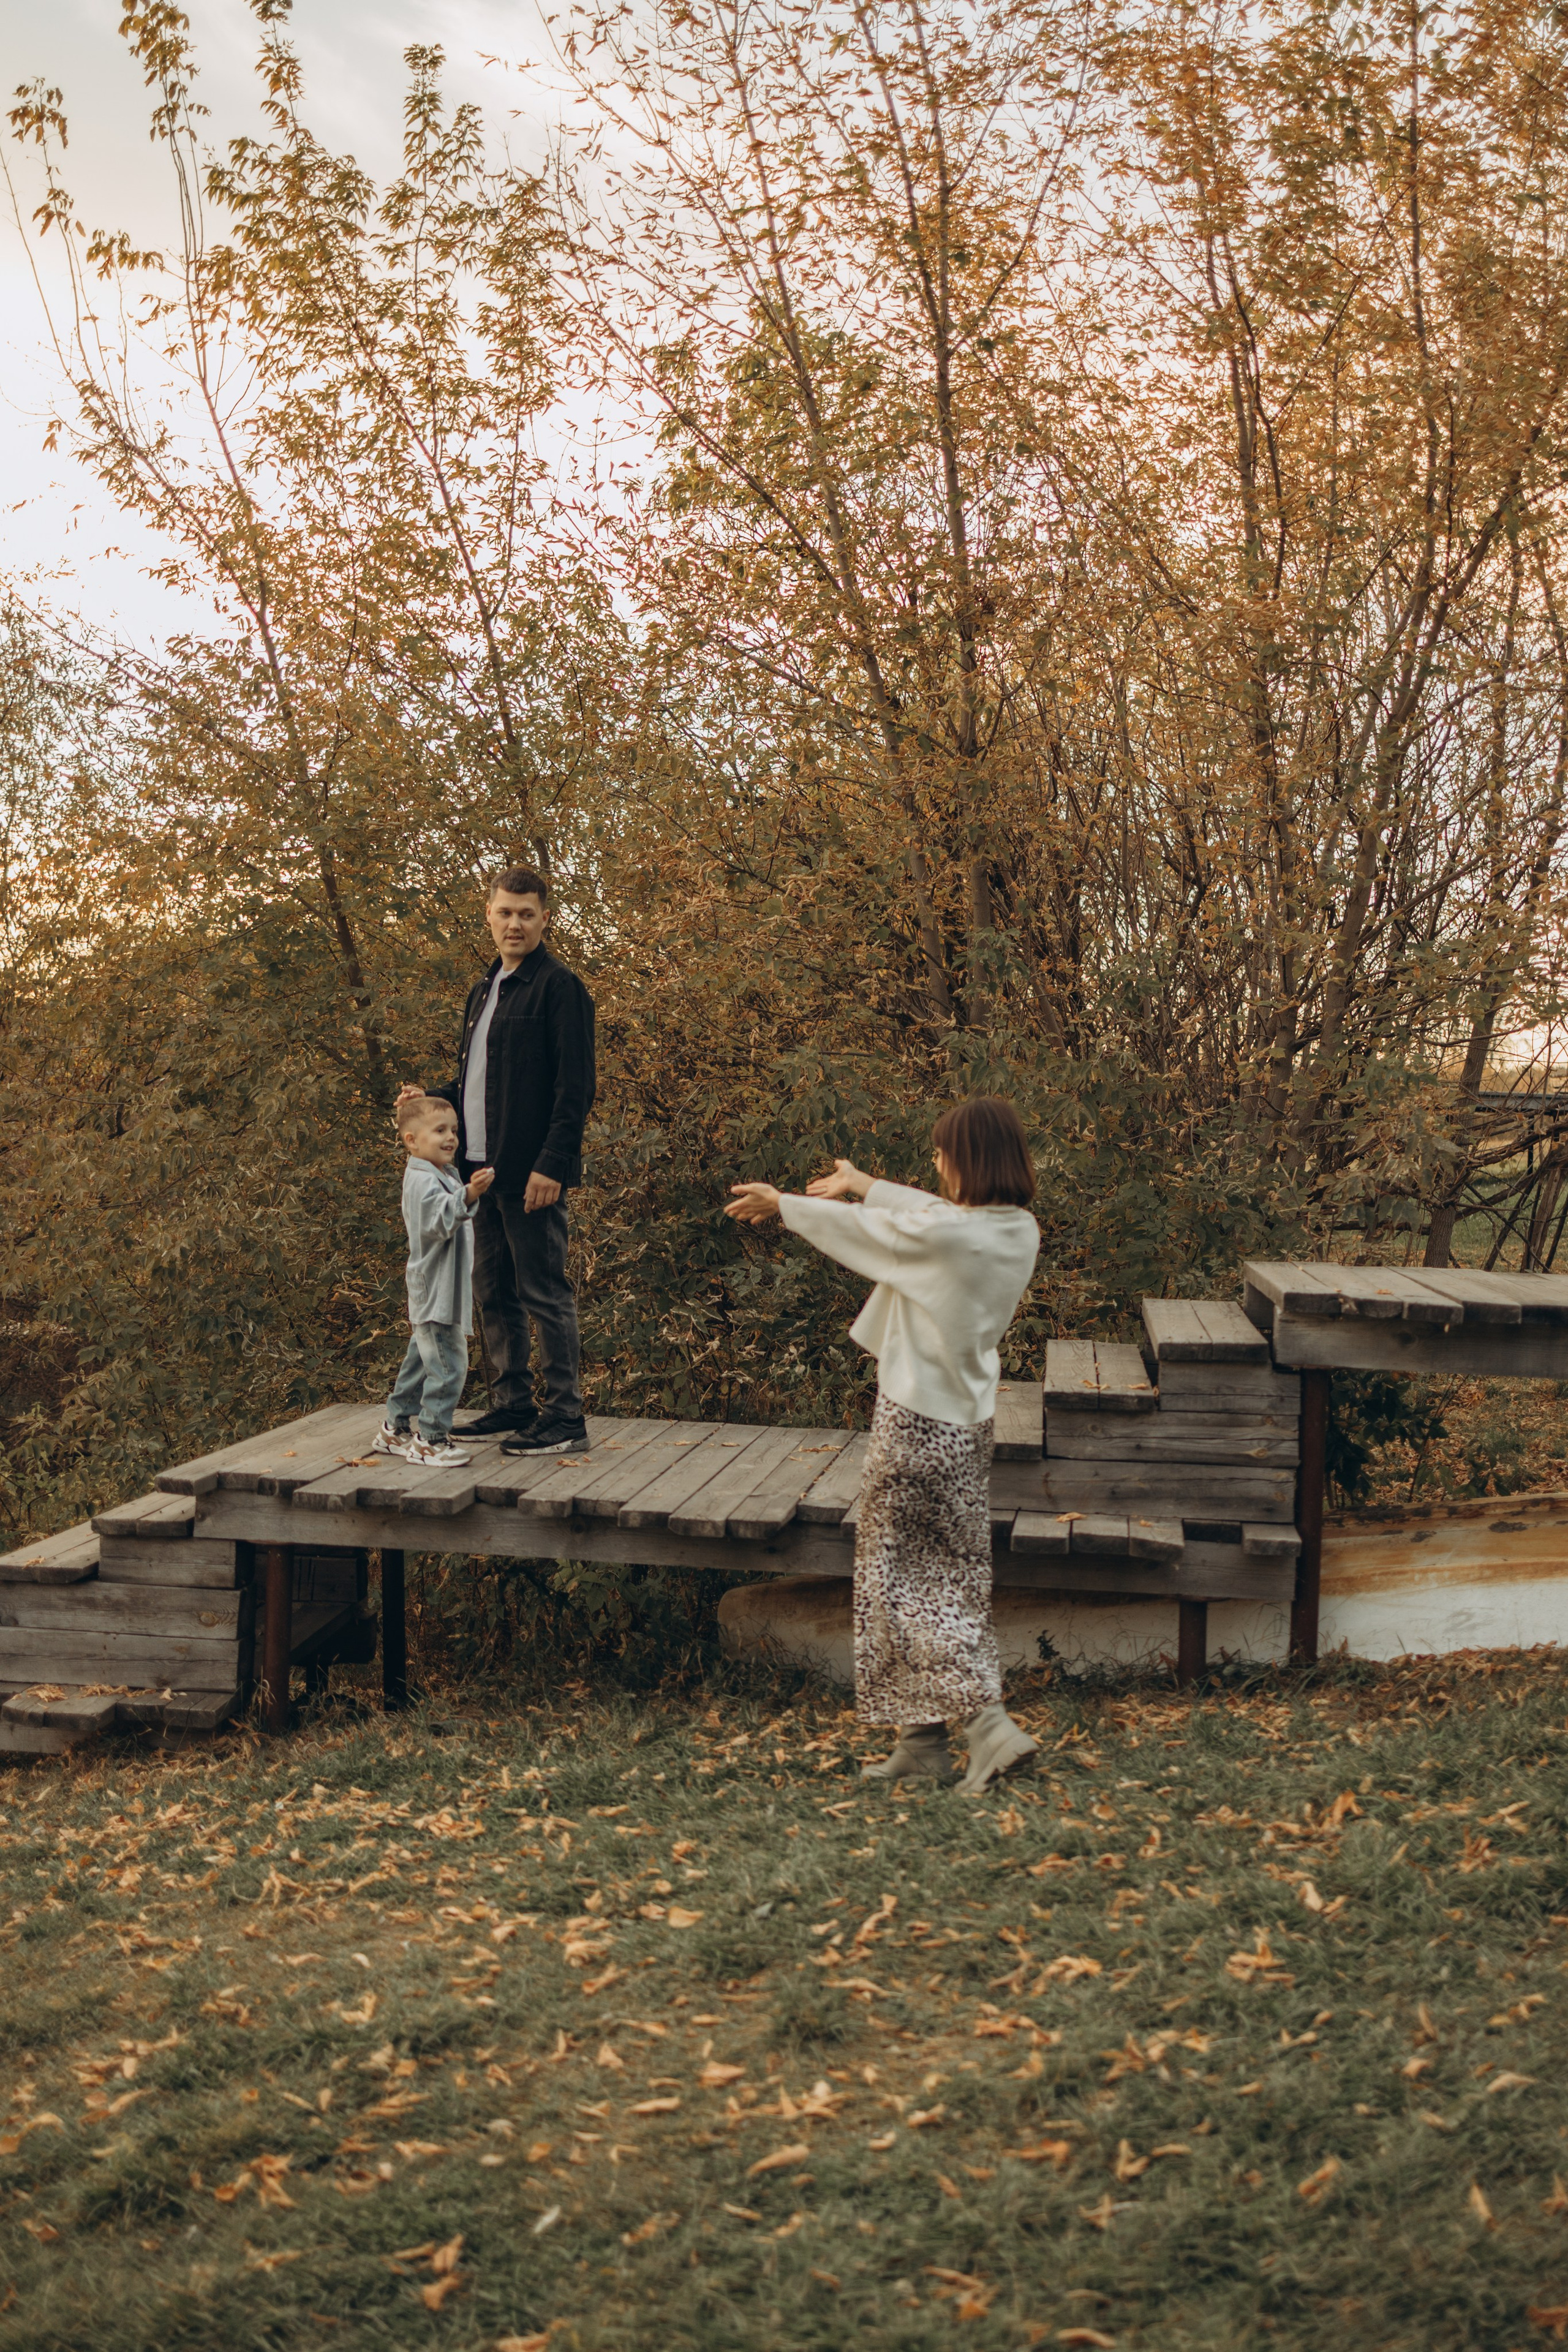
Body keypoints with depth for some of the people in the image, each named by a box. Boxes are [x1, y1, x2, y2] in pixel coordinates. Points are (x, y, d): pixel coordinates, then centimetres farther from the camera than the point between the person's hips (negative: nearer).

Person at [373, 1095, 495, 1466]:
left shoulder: (443, 1175, 16)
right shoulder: (422, 1180, -15)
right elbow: (438, 1221, -30)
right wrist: (468, 1196, -42)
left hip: (442, 1293, 11)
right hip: (435, 1293, -11)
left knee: (422, 1361, 18)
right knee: (447, 1364, -11)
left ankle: (396, 1429, 27)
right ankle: (430, 1439, -4)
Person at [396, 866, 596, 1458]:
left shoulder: (559, 987, -7)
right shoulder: (484, 991, 19)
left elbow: (575, 1087, -14)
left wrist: (553, 1163, -21)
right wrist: (433, 1099, 8)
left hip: (532, 1173, -9)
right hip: (483, 1167, 9)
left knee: (544, 1293, -5)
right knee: (493, 1293, 13)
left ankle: (566, 1418, 1)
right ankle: (512, 1405, 24)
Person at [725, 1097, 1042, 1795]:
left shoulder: (940, 1236, -21)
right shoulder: (1020, 1232, 0)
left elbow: (855, 1227, -4)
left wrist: (781, 1203, 14)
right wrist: (862, 1183, 29)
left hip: (915, 1423, -7)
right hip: (970, 1423, 7)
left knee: (899, 1577, 4)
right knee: (955, 1579, 13)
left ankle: (985, 1721, -5)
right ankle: (923, 1740, 19)